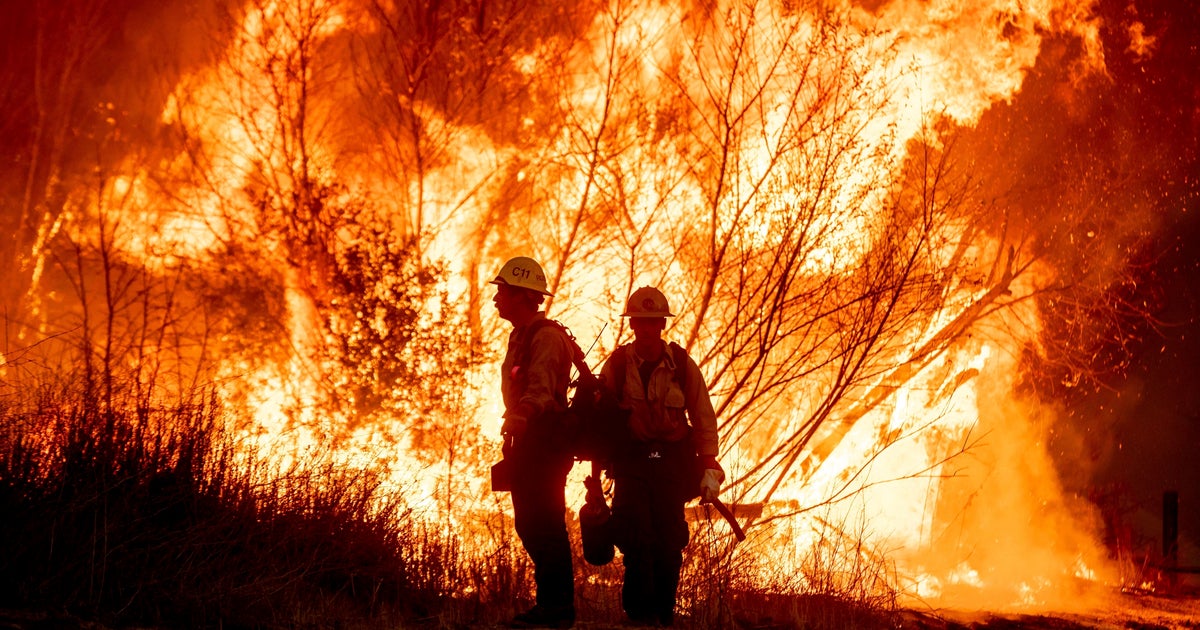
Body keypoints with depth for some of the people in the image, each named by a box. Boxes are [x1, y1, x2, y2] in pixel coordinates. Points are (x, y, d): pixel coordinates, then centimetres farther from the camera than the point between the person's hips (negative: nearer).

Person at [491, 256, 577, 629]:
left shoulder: (547, 337, -13)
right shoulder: (520, 336, 19)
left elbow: (540, 390, -27)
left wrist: (518, 419, -39)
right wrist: (512, 437, 23)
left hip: (546, 441, -10)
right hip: (528, 441, 10)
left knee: (546, 525, -10)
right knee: (529, 525, 12)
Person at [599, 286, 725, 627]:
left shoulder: (682, 365, 0)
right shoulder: (616, 365, 0)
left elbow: (704, 419, 3)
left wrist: (709, 467, -2)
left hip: (673, 461, 0)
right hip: (630, 460, 0)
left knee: (669, 540, -3)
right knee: (635, 534, -12)